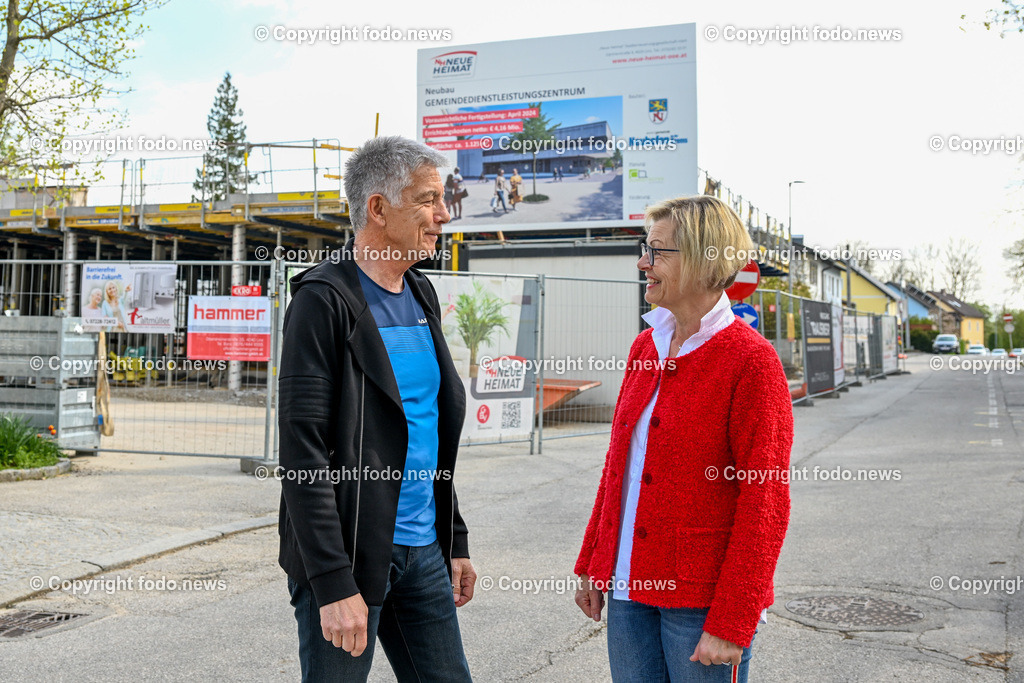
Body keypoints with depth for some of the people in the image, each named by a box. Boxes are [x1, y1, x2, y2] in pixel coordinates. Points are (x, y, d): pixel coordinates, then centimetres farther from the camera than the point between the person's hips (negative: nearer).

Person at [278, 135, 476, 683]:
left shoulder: (421, 295, 11)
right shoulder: (323, 300, -13)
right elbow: (303, 454, -18)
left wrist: (455, 541, 16)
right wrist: (334, 584, -21)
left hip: (423, 552, 7)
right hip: (349, 555, -7)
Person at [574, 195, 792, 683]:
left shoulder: (751, 360, -13)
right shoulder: (646, 347, 8)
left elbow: (764, 504, -15)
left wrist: (732, 623, -16)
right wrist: (592, 565, 14)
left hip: (700, 602, -6)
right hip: (629, 586, 6)